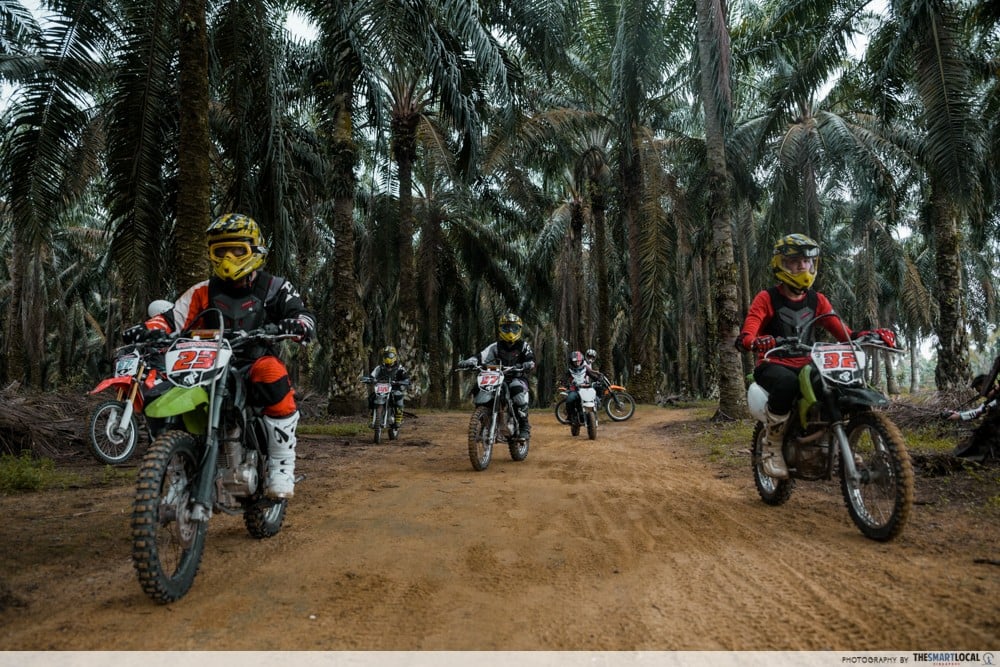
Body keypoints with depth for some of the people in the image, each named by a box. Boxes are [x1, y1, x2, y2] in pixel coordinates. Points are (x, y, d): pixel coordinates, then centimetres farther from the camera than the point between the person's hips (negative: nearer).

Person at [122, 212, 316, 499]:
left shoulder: (274, 288, 6)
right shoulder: (203, 292, 14)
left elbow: (305, 316, -5)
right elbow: (172, 317, 5)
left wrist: (297, 324, -30)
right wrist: (150, 328, -17)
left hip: (257, 362, -3)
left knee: (272, 373, -37)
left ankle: (281, 466, -28)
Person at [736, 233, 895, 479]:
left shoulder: (817, 300, 13)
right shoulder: (767, 298, -3)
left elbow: (843, 333, 5)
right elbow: (746, 334, -17)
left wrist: (870, 335, -16)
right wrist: (753, 342, -42)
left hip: (807, 366, 5)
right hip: (774, 365, -5)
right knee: (787, 383, -40)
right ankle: (772, 447, -21)